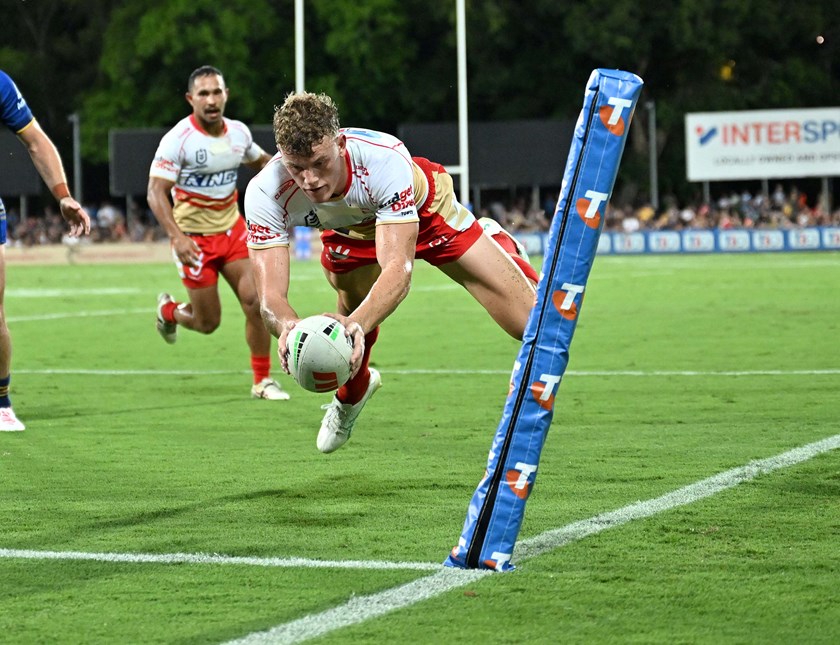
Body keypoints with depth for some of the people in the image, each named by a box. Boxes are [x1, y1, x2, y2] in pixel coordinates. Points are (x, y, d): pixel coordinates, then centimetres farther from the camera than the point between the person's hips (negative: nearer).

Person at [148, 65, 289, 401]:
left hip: (232, 230, 5)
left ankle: (262, 380, 4)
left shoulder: (239, 132, 0)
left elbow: (260, 160, 23)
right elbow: (156, 192, -21)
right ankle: (168, 311, 37)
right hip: (194, 237, -4)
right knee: (208, 323, 1)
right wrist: (176, 237, -33)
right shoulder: (178, 139, -18)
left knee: (256, 300, -11)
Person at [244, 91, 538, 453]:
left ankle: (496, 247, 29)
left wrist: (356, 324, -68)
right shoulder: (265, 193, -36)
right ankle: (352, 394, 33)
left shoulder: (385, 159, -45)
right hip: (348, 231, 3)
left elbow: (398, 270, -49)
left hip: (426, 213, -3)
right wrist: (288, 327, -62)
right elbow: (270, 294, -38)